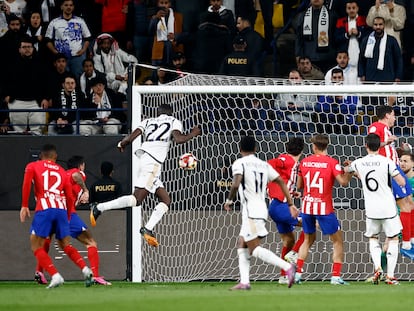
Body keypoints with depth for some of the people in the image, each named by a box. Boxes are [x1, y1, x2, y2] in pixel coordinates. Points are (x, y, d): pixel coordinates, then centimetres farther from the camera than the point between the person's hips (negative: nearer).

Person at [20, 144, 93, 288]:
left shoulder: (32, 166, 16)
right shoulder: (62, 171, 23)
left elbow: (26, 183, -5)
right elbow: (70, 197, 16)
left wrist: (24, 206, -3)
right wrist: (67, 218, 26)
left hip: (44, 209, -4)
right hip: (62, 209, 4)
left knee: (36, 246, 4)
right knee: (65, 245, 16)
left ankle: (55, 275, -13)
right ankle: (85, 269, -4)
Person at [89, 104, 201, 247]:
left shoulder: (148, 122, 24)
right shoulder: (174, 122, 12)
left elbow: (131, 137, 10)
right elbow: (178, 138, -7)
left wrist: (122, 144, 30)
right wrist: (192, 134, 10)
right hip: (152, 162, -8)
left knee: (166, 200, 11)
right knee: (137, 199, -16)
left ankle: (147, 230, -4)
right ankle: (99, 208, -19)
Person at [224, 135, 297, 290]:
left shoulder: (239, 163, -5)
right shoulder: (264, 165, 15)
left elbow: (236, 184, -21)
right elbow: (281, 182, 11)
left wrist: (229, 200, -4)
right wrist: (291, 204, 13)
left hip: (251, 211, -8)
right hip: (262, 209, 8)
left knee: (255, 249, -11)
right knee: (241, 245, 14)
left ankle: (287, 266, -27)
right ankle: (244, 282, 5)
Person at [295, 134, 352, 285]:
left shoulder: (304, 162, 5)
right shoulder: (331, 162, -8)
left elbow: (299, 185, 14)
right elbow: (343, 182, -16)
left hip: (307, 206, 4)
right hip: (324, 207, -4)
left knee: (308, 240, 21)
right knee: (338, 241, 6)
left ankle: (298, 273, 15)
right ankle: (336, 276, -3)